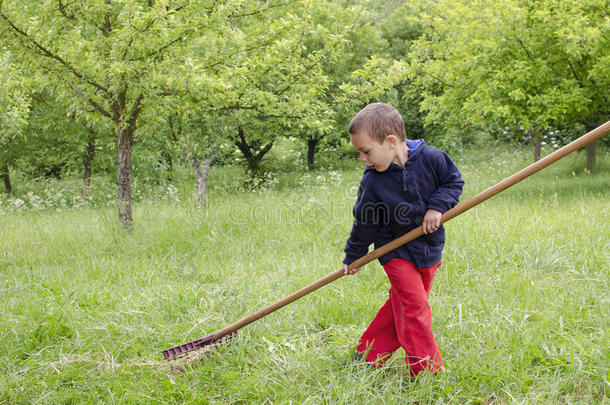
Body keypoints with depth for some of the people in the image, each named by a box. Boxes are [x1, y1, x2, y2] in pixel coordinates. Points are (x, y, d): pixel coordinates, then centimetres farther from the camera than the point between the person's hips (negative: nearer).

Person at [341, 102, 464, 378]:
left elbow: (454, 181, -1)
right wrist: (353, 257, 7)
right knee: (413, 306, -11)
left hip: (429, 249, 2)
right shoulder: (372, 182, -14)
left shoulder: (430, 158, -15)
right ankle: (426, 371, -2)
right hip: (396, 251, -2)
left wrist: (437, 206, -18)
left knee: (401, 305, 11)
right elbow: (364, 223, -2)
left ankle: (369, 353, 27)